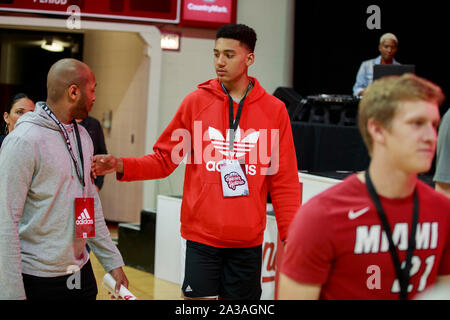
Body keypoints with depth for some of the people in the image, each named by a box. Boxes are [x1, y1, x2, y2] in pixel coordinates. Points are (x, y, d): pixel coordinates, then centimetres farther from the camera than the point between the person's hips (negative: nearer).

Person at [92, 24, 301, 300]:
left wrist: (290, 235, -1)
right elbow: (164, 159, 5)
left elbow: (284, 181, 3)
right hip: (202, 235, 0)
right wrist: (122, 166, -11)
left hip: (248, 240, 1)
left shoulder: (274, 110, 1)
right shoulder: (196, 102, 2)